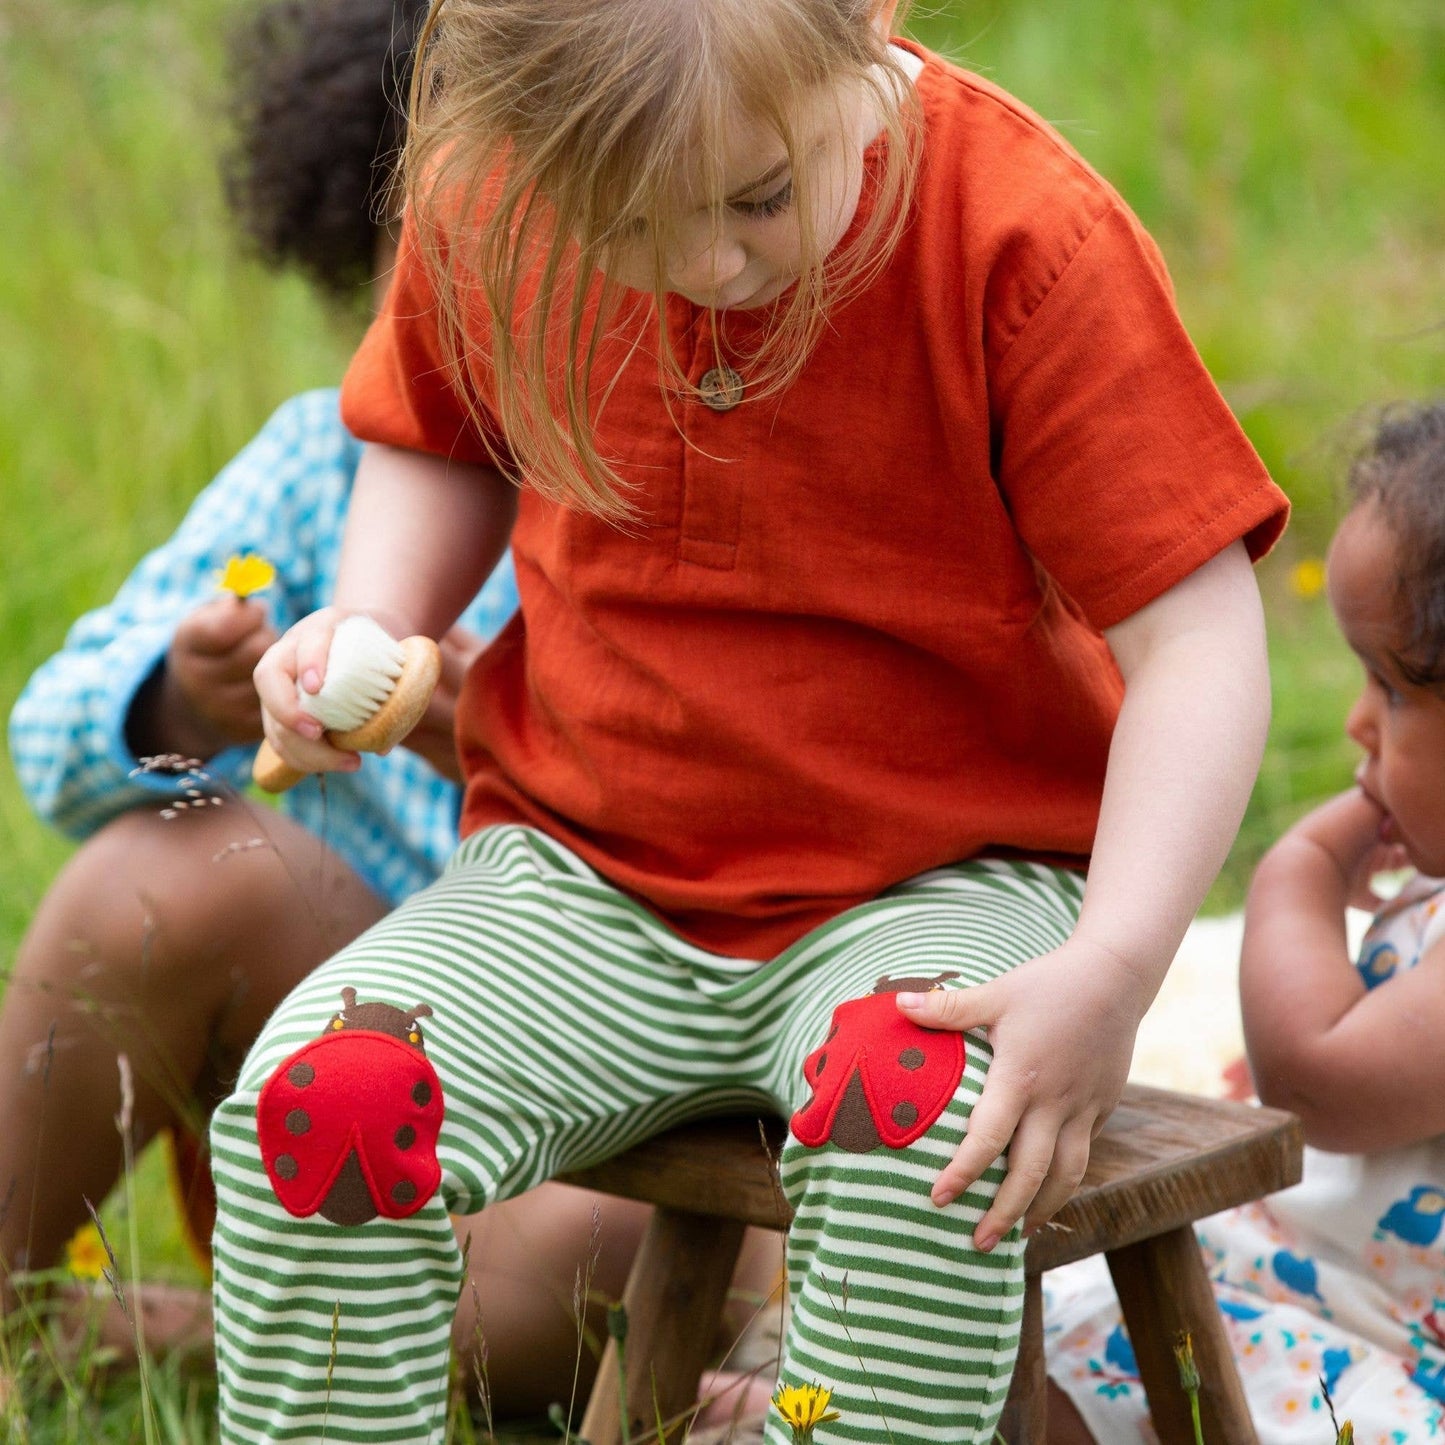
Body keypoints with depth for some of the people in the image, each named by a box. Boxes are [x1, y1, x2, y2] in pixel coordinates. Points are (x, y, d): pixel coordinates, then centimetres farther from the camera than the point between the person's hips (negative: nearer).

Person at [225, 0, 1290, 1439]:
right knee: (313, 1096, -23)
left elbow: (1193, 636, -17)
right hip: (587, 867, 4)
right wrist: (368, 623, -4)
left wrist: (1114, 969, -30)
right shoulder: (490, 201, -6)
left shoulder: (1026, 234, -18)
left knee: (912, 1116, -37)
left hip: (946, 875, -3)